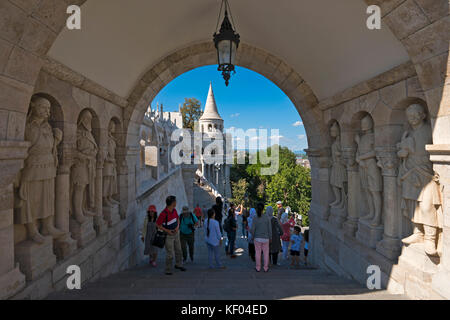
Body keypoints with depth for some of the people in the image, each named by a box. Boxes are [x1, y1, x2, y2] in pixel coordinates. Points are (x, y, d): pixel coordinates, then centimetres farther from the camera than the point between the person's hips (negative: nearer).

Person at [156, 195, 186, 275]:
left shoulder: (174, 210, -3)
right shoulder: (163, 214, -25)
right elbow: (158, 224, -17)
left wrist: (177, 226, -7)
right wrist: (167, 231, -22)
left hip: (176, 233, 7)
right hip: (168, 235, -7)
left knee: (178, 250, 19)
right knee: (170, 254, -2)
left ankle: (178, 264, 40)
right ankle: (168, 270, 16)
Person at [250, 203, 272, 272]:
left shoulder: (255, 218, -12)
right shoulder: (267, 217, -9)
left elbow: (252, 230, -11)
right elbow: (270, 228, -5)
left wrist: (253, 236, 7)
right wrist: (270, 238, 7)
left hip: (257, 238, 0)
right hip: (265, 238, 1)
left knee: (258, 253, 11)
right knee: (266, 253, 13)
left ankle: (258, 268, 19)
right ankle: (266, 268, 19)